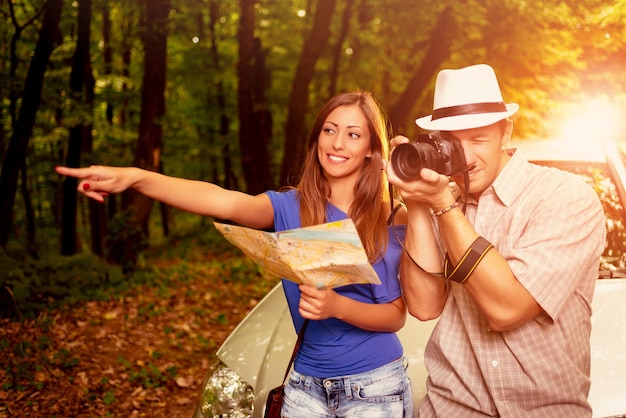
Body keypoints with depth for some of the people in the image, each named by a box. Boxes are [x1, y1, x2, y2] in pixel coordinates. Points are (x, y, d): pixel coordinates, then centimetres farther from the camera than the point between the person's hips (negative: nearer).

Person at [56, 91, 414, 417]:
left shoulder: (391, 218, -8)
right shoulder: (290, 208, -4)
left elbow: (396, 315, -7)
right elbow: (224, 201, -24)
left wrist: (337, 306, -27)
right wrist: (136, 177, -40)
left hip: (374, 386, -1)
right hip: (307, 385, 2)